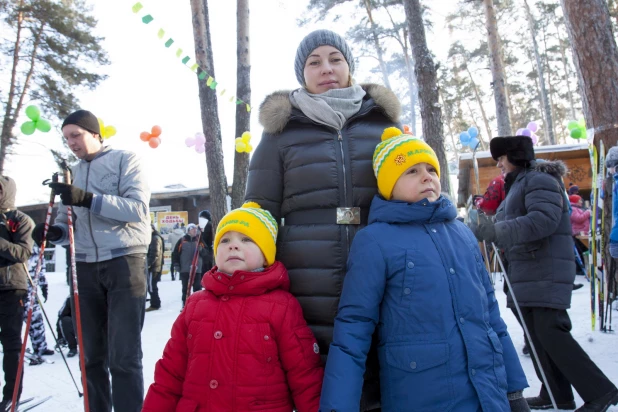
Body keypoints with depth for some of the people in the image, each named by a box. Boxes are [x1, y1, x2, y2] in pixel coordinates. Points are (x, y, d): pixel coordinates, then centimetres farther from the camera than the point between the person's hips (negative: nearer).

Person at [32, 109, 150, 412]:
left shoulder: (126, 160, 0)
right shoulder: (72, 174, 18)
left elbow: (138, 208, -14)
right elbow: (69, 221, 17)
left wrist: (87, 199, -23)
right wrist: (54, 231, -6)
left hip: (125, 261, -6)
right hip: (85, 267, 6)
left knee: (123, 356, -7)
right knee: (91, 354, 11)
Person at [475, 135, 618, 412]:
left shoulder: (539, 180, -10)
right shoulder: (517, 185, 22)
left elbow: (544, 219, -26)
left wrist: (497, 231, -30)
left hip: (547, 272, -10)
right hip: (527, 273, 10)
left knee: (550, 332, -13)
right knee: (537, 335, 9)